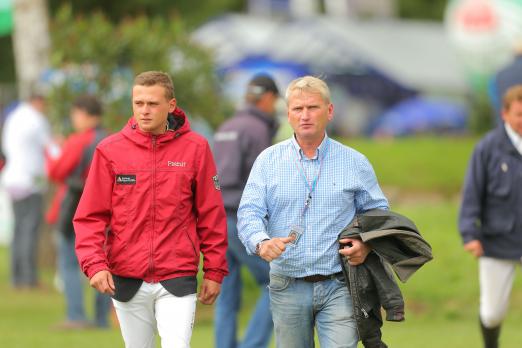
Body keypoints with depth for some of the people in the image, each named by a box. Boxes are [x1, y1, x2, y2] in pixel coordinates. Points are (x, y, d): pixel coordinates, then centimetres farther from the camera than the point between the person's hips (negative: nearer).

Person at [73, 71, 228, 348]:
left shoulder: (195, 148, 0)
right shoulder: (110, 150, 1)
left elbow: (211, 214, 4)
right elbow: (90, 216, 0)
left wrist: (214, 270, 4)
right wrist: (94, 263, -13)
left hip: (177, 281, -1)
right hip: (126, 281, 2)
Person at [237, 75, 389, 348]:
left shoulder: (355, 163, 6)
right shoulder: (269, 160, 5)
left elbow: (378, 213, 14)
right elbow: (249, 213, -5)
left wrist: (366, 245, -8)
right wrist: (262, 243, -27)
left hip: (338, 287, -1)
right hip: (287, 286, 1)